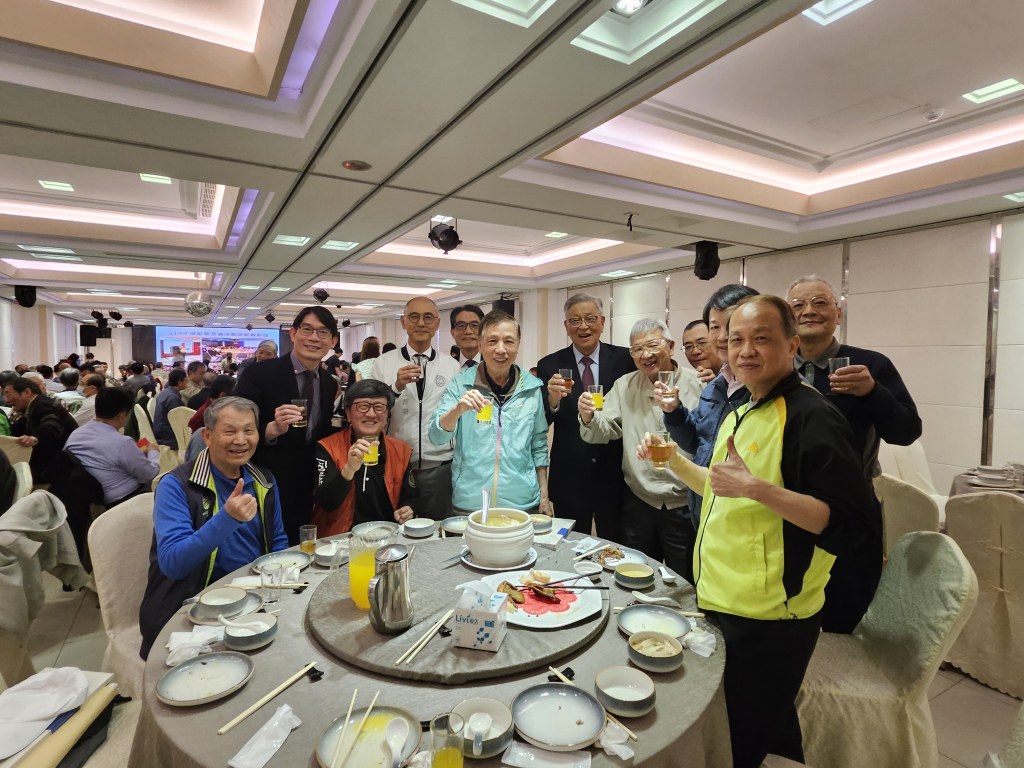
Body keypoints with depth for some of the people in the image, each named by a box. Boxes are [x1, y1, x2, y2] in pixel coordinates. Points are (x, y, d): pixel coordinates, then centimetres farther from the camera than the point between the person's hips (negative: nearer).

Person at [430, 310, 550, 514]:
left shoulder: (532, 387, -1)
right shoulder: (461, 383, -6)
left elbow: (539, 445, 7)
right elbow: (436, 437, -12)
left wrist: (544, 496, 7)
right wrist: (458, 409, -30)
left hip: (523, 503, 2)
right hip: (469, 504, -1)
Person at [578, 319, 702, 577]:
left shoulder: (696, 384, -7)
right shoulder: (624, 386, 3)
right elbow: (602, 434, -3)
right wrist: (588, 417, -23)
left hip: (684, 504, -2)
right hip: (639, 500, 3)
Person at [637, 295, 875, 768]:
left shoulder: (812, 417, -18)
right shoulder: (739, 415, 9)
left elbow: (848, 521, -24)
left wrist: (756, 487, -34)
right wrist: (672, 461, 7)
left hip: (768, 619, -8)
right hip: (719, 603, 8)